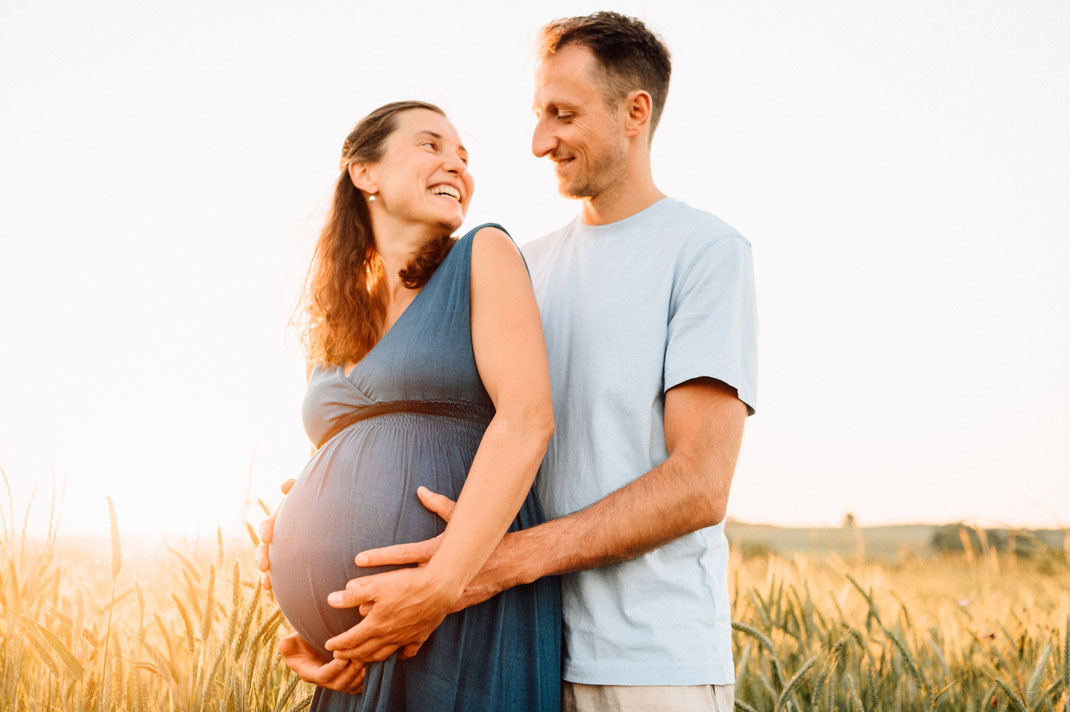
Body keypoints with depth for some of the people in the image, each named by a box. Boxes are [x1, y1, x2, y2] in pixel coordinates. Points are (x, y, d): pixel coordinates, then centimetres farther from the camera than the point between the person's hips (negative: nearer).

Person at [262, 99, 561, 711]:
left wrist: (442, 582, -19)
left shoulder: (484, 257, 2)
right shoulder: (337, 333, 17)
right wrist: (313, 624, 3)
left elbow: (527, 418, -11)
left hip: (463, 622, -5)